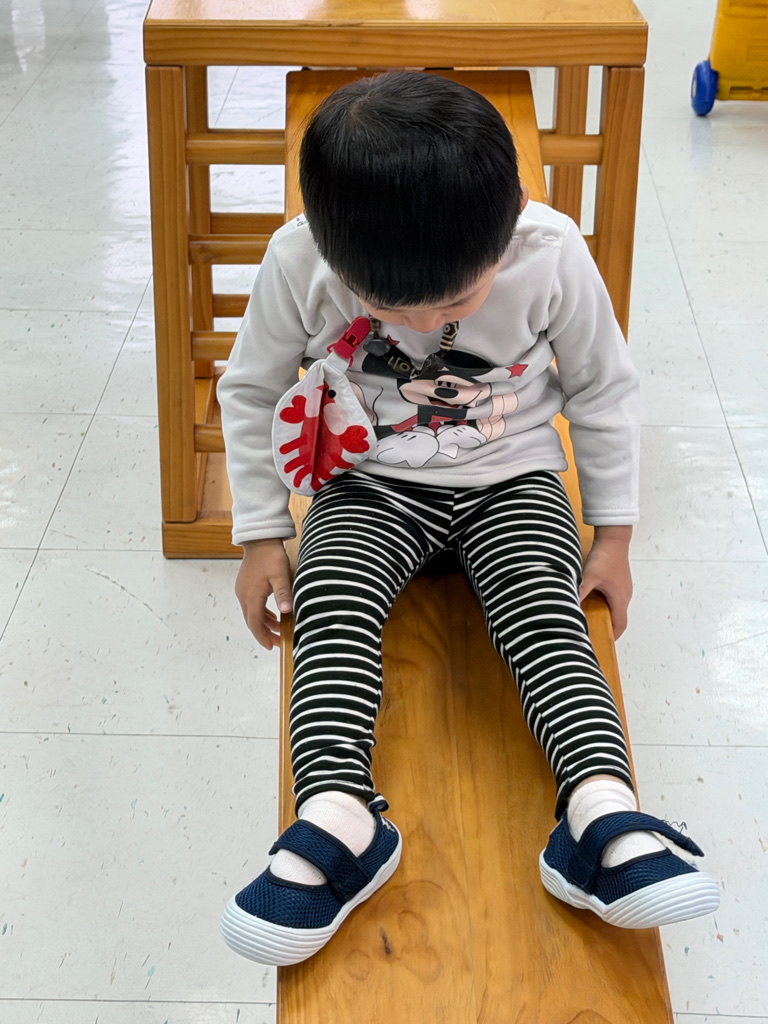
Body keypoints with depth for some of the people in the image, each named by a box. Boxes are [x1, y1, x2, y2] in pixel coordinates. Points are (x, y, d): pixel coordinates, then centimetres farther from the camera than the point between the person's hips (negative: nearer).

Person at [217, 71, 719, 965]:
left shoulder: (554, 257, -20)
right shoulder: (298, 263, -20)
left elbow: (604, 389, -1)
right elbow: (251, 393, -1)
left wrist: (613, 531, 2)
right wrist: (261, 536, 0)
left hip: (511, 483, 0)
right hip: (369, 488, 1)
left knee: (544, 611, -25)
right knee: (331, 603, -26)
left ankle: (602, 816, -36)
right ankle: (335, 818, -36)